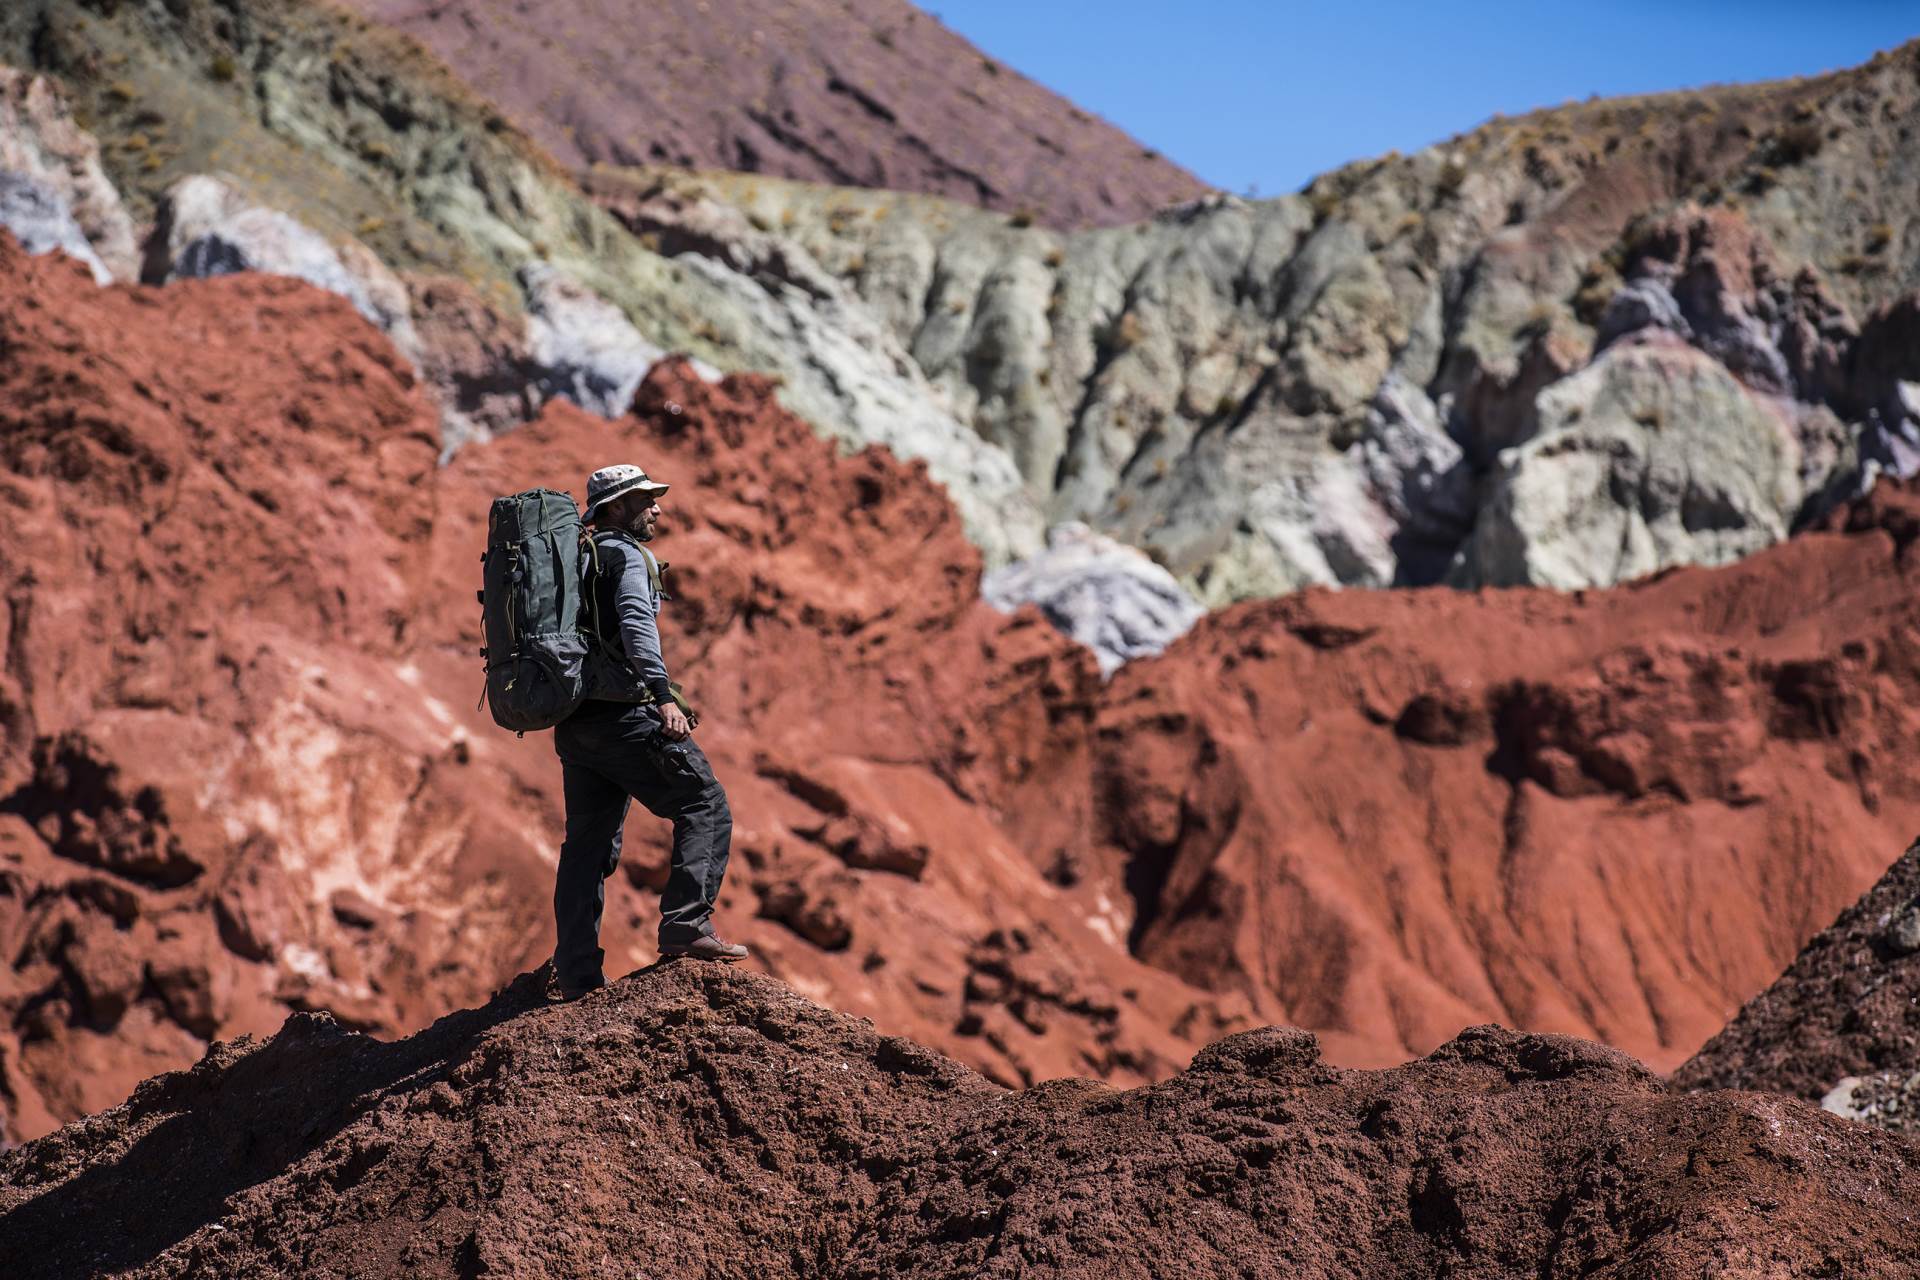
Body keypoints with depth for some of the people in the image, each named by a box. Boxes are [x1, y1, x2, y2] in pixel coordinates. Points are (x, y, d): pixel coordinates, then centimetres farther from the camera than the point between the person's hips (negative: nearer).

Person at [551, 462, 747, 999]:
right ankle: (685, 925, -14)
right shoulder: (628, 556, -6)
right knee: (705, 807, -3)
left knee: (587, 843, 9)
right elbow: (636, 622, -24)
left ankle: (576, 974, 8)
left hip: (575, 723, 9)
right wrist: (664, 696, -34)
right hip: (623, 714, -9)